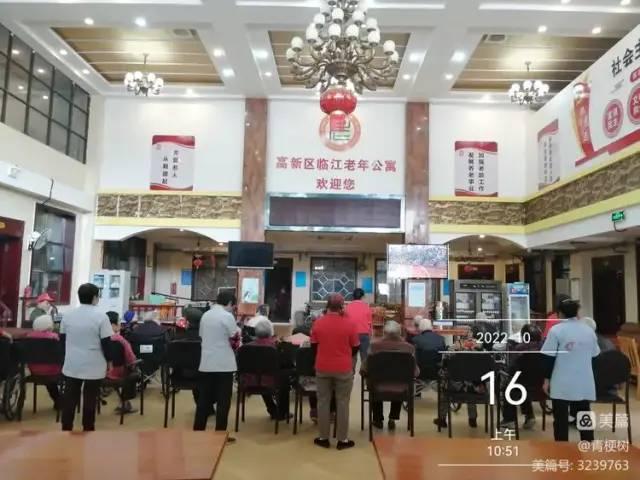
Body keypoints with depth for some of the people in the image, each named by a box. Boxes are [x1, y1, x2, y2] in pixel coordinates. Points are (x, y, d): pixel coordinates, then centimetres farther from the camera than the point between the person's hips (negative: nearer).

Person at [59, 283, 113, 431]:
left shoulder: (68, 315, 2)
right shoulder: (101, 316, -13)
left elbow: (62, 338, 13)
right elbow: (106, 342, -11)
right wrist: (108, 360, 5)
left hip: (71, 365, 4)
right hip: (93, 366, -4)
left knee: (69, 398, 12)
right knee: (89, 399, 6)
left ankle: (66, 427, 18)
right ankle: (88, 428, 15)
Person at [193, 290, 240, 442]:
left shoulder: (205, 315, 9)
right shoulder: (227, 316, -12)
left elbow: (202, 336, 15)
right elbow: (235, 337, -9)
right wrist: (238, 331, 11)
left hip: (206, 363, 6)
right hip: (223, 364, -6)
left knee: (204, 399, 13)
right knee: (223, 401, 2)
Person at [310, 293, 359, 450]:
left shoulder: (318, 323, -6)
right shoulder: (349, 323, -12)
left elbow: (313, 345, 6)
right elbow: (355, 347, -2)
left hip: (322, 368, 2)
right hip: (344, 369, -2)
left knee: (323, 402, 12)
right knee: (342, 403, 8)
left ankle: (323, 438, 20)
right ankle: (342, 440, 15)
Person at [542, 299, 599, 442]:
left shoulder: (556, 330, -6)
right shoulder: (589, 330, 4)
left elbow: (550, 357, -6)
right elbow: (594, 356, 12)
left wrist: (547, 379, 2)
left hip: (562, 384, -4)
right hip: (584, 384, 4)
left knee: (561, 421, 3)